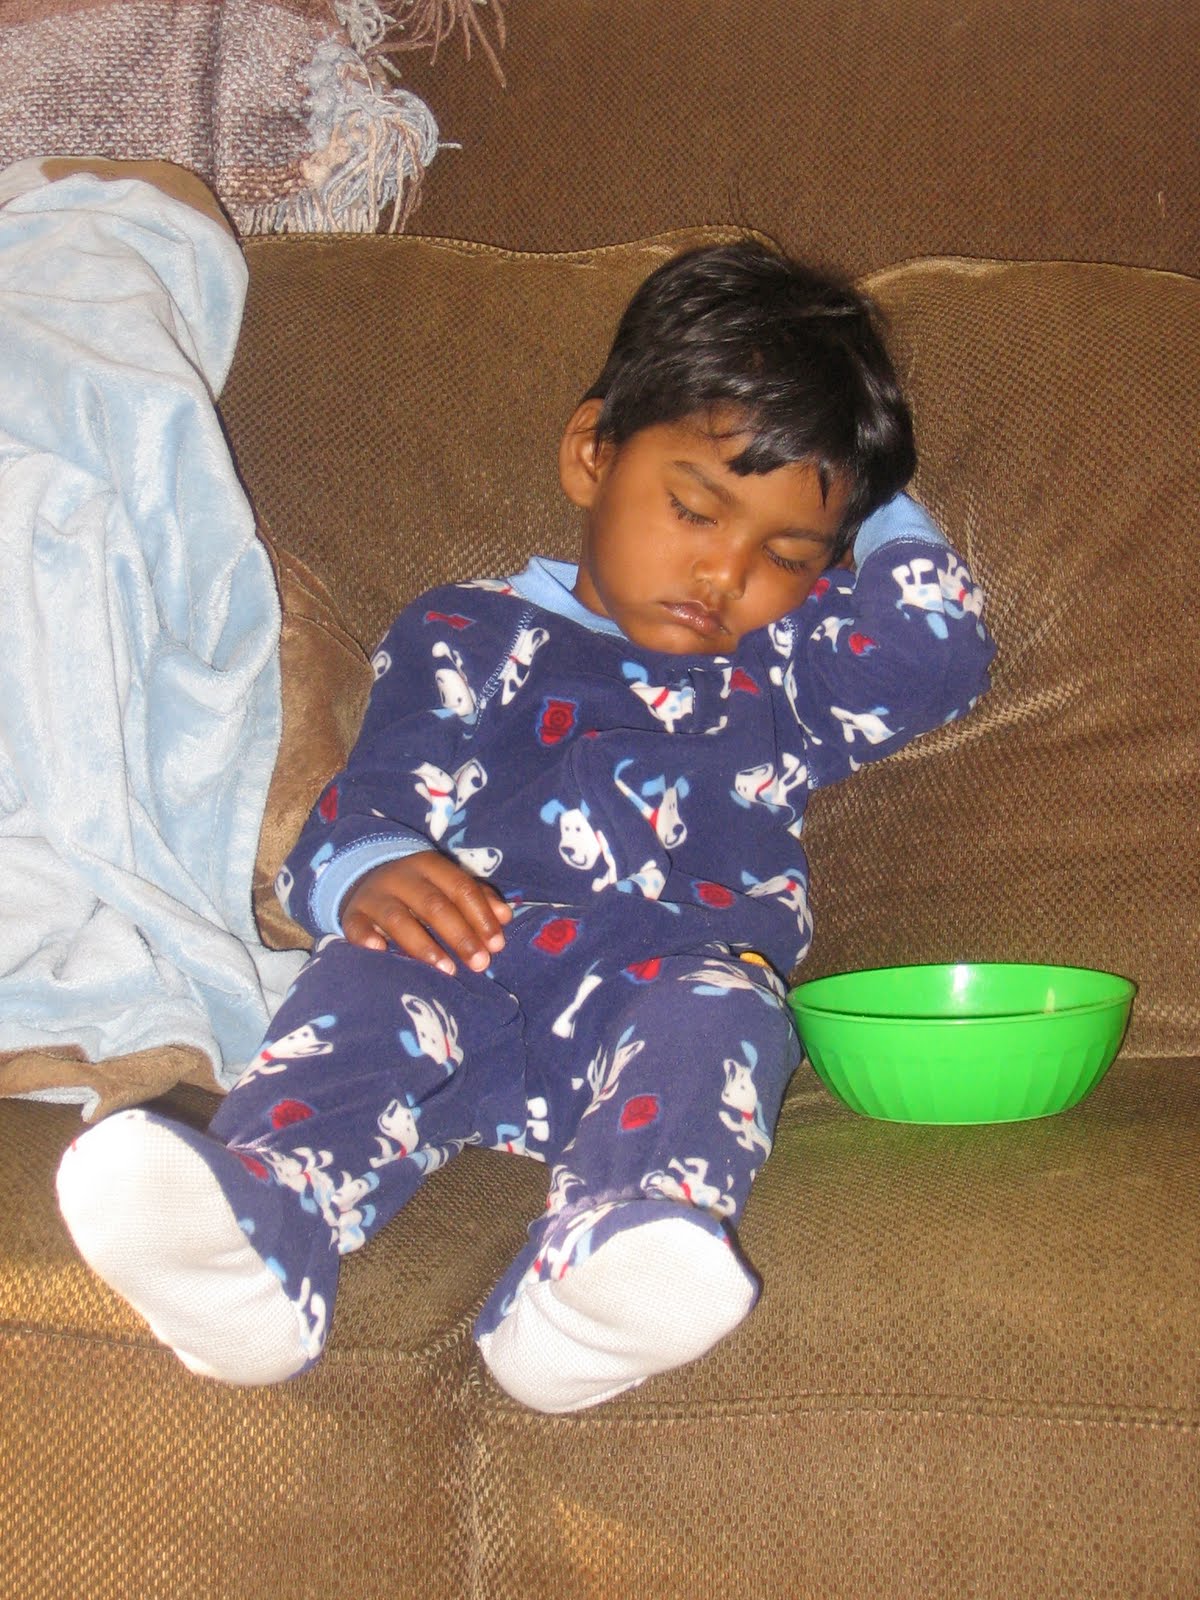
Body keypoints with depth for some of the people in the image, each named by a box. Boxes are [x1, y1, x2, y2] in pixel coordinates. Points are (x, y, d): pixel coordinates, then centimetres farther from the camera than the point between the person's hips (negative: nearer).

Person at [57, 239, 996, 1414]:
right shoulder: (473, 637, 22)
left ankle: (601, 1272, -61)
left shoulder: (783, 681, 33)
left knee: (713, 1014, -34)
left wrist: (877, 516, 32)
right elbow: (375, 795, 8)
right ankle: (253, 1238, -59)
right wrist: (369, 873, -16)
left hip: (673, 976, 1)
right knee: (372, 978, -33)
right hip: (469, 957, 0)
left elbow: (940, 651, 18)